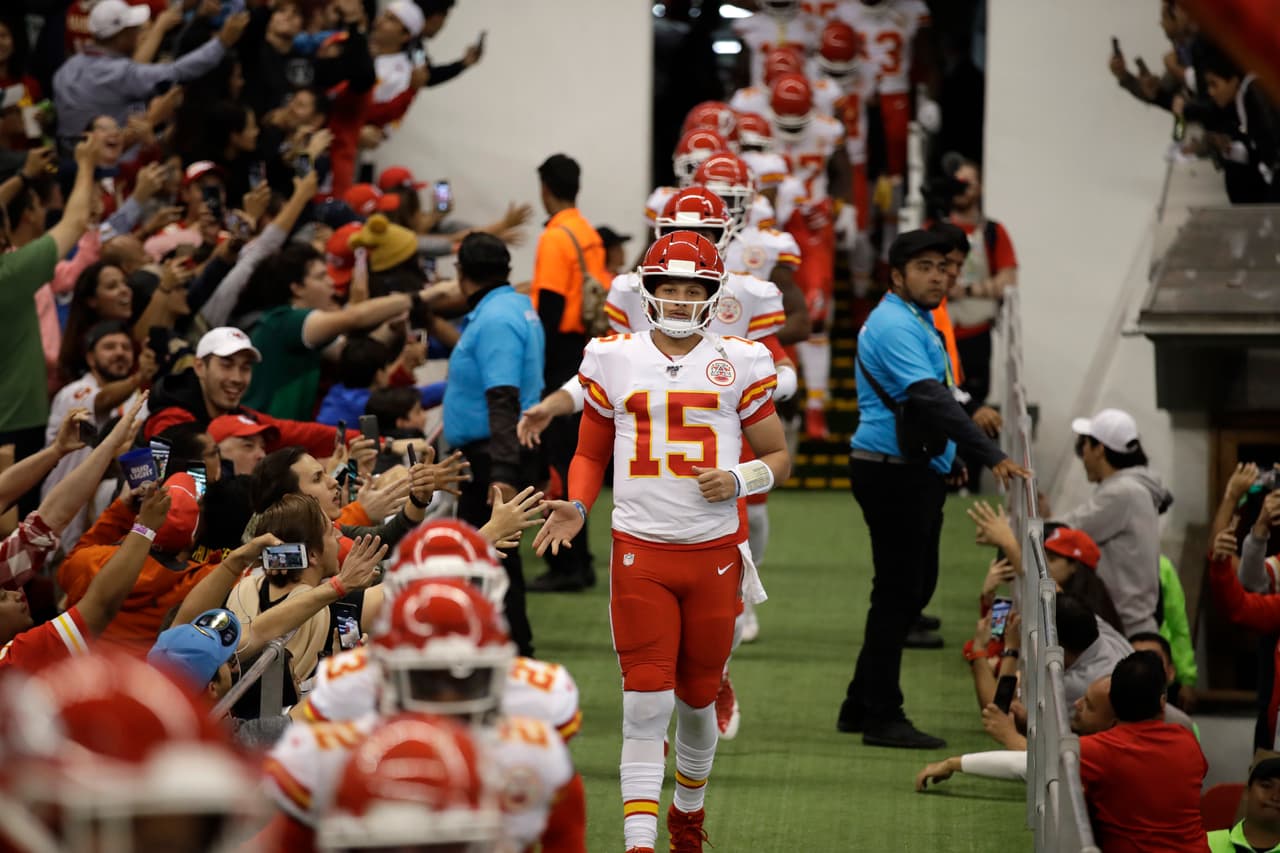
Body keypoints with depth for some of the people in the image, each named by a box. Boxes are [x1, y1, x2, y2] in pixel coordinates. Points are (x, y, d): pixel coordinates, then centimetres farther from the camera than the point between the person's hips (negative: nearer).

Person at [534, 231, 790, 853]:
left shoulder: (740, 363, 2)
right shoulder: (612, 359, 4)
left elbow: (778, 457, 10)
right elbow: (591, 453, 14)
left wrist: (739, 480, -11)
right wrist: (576, 506, -4)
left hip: (713, 553, 1)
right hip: (640, 551, -1)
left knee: (696, 699, 13)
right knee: (646, 705, -8)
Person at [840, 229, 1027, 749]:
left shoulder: (915, 321, 16)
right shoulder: (895, 326, -18)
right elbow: (931, 399, -29)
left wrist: (945, 458, 20)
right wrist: (991, 456, -33)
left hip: (917, 473, 11)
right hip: (892, 474, -10)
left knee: (915, 589, 14)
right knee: (898, 593, -6)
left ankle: (861, 706, 21)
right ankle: (882, 718, 0)